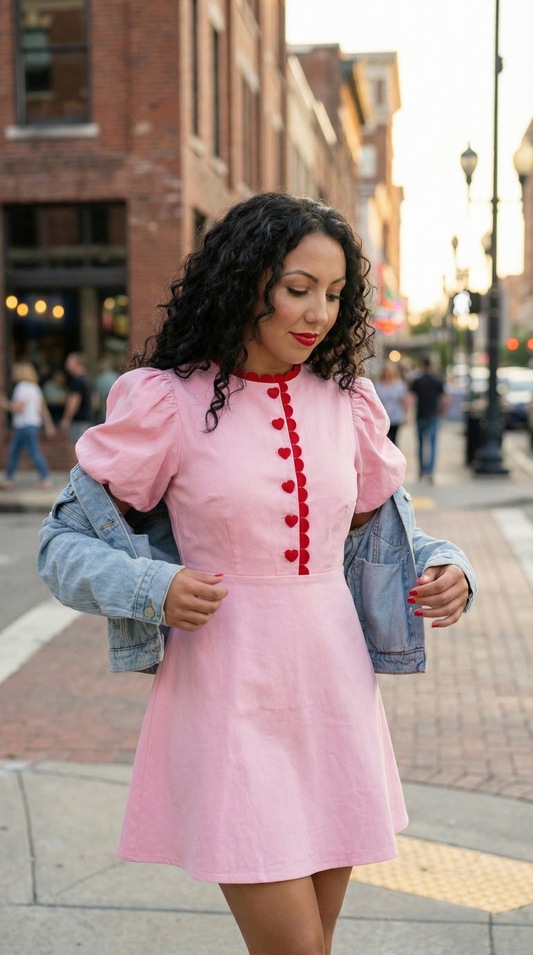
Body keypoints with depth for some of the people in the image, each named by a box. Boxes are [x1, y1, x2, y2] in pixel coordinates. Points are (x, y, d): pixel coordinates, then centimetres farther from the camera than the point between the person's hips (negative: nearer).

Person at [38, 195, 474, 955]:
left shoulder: (346, 401, 6)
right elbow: (67, 540, -1)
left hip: (333, 691, 5)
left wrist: (441, 575, -2)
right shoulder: (166, 401, -7)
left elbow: (383, 527, 19)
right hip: (229, 698, -5)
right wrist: (151, 589, -19)